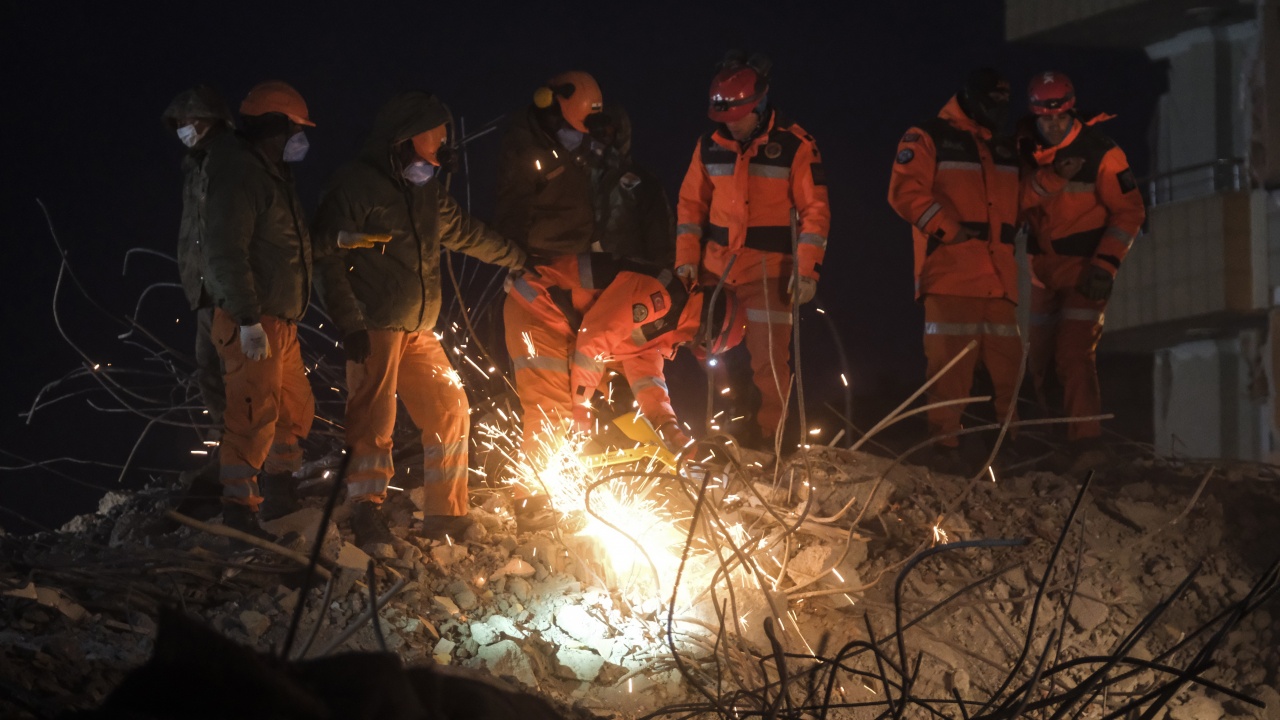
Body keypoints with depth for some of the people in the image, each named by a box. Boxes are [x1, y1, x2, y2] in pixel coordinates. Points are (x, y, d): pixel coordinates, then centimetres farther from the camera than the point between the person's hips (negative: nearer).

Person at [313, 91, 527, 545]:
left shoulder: (426, 188, 15)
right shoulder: (357, 185, -10)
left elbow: (462, 232, 31)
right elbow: (327, 257, -13)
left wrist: (518, 259, 40)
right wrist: (350, 324, -19)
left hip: (420, 329, 8)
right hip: (375, 329, -8)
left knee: (450, 412, 9)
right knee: (372, 422, -10)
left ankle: (446, 517, 18)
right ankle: (367, 517, -6)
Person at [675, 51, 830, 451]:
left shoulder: (795, 146, -6)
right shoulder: (710, 146, 6)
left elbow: (814, 211, -5)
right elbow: (691, 204, 14)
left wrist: (807, 270, -11)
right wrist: (687, 257, 4)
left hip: (769, 269, -4)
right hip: (716, 267, 4)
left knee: (769, 363, -7)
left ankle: (764, 440, 0)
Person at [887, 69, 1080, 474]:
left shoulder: (1004, 151, 25)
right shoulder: (929, 140, 3)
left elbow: (1018, 198, 22)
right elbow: (905, 191, -6)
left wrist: (1055, 179, 7)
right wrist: (948, 228, -16)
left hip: (998, 277, 7)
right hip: (950, 272, -6)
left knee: (1007, 363, 4)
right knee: (951, 363, -10)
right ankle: (945, 445, -7)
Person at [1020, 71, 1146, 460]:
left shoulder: (1100, 153, -13)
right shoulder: (1028, 152, 2)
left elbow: (1130, 211, -9)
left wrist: (1106, 264, -16)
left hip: (1085, 268, -6)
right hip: (1045, 268, 6)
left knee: (1074, 354, -16)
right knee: (1041, 354, 8)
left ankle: (1084, 439, -14)